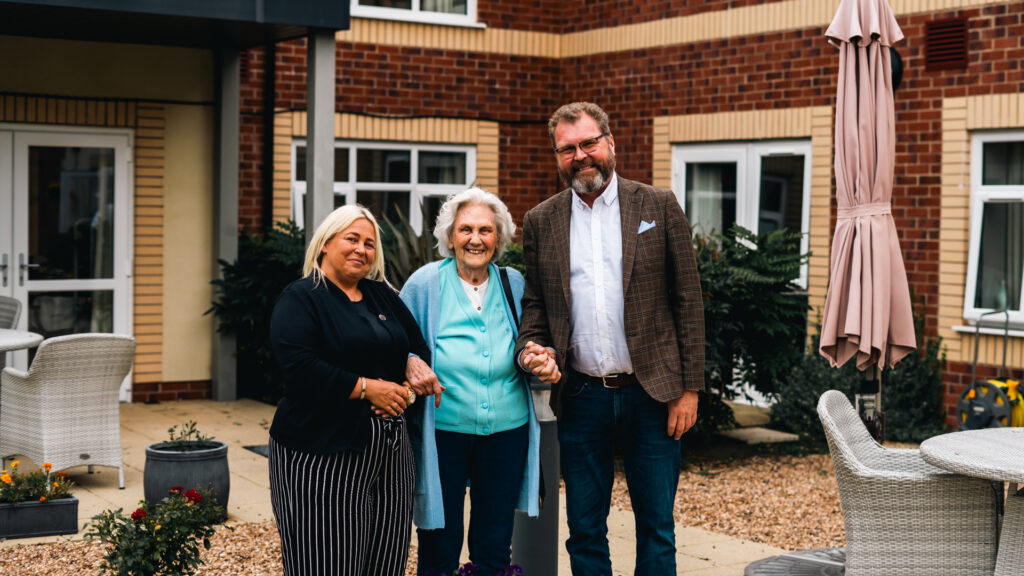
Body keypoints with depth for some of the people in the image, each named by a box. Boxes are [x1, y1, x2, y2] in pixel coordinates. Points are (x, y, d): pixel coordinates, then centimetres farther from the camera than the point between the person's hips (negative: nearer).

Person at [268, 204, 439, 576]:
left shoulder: (383, 296, 16)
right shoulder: (300, 298, -5)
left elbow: (417, 346, 19)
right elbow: (299, 368, -17)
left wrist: (414, 366, -5)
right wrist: (367, 388, -16)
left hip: (389, 454, 7)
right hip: (323, 454, -6)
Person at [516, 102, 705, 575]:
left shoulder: (659, 207, 1)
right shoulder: (541, 222, 7)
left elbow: (688, 302, 0)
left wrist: (689, 389, -5)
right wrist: (531, 348, -7)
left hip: (651, 394, -2)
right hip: (580, 396, 2)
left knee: (656, 529, 6)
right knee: (585, 531, 10)